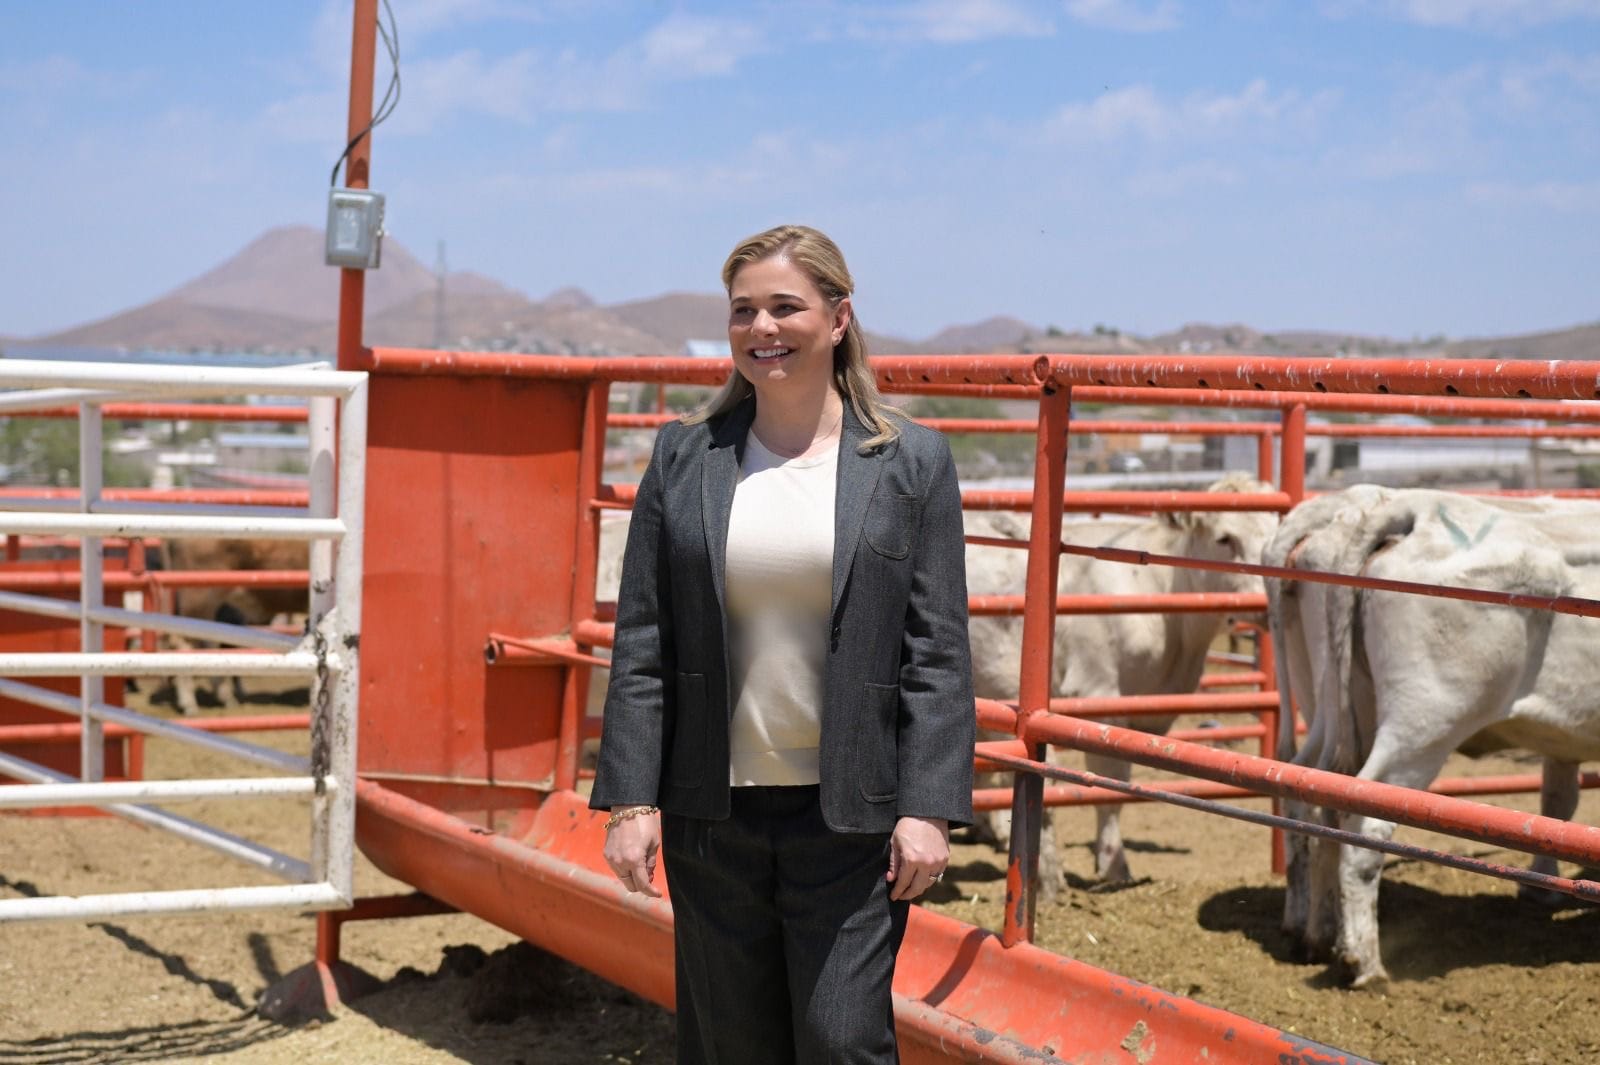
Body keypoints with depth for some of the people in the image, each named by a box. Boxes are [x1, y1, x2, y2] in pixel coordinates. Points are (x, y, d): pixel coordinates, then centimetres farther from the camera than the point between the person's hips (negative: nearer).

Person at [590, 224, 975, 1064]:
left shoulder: (911, 462, 0)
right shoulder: (684, 457, 5)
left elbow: (939, 655, -3)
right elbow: (641, 647, 3)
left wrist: (928, 807, -9)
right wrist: (630, 799, -2)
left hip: (850, 818, -2)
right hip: (713, 811, 3)